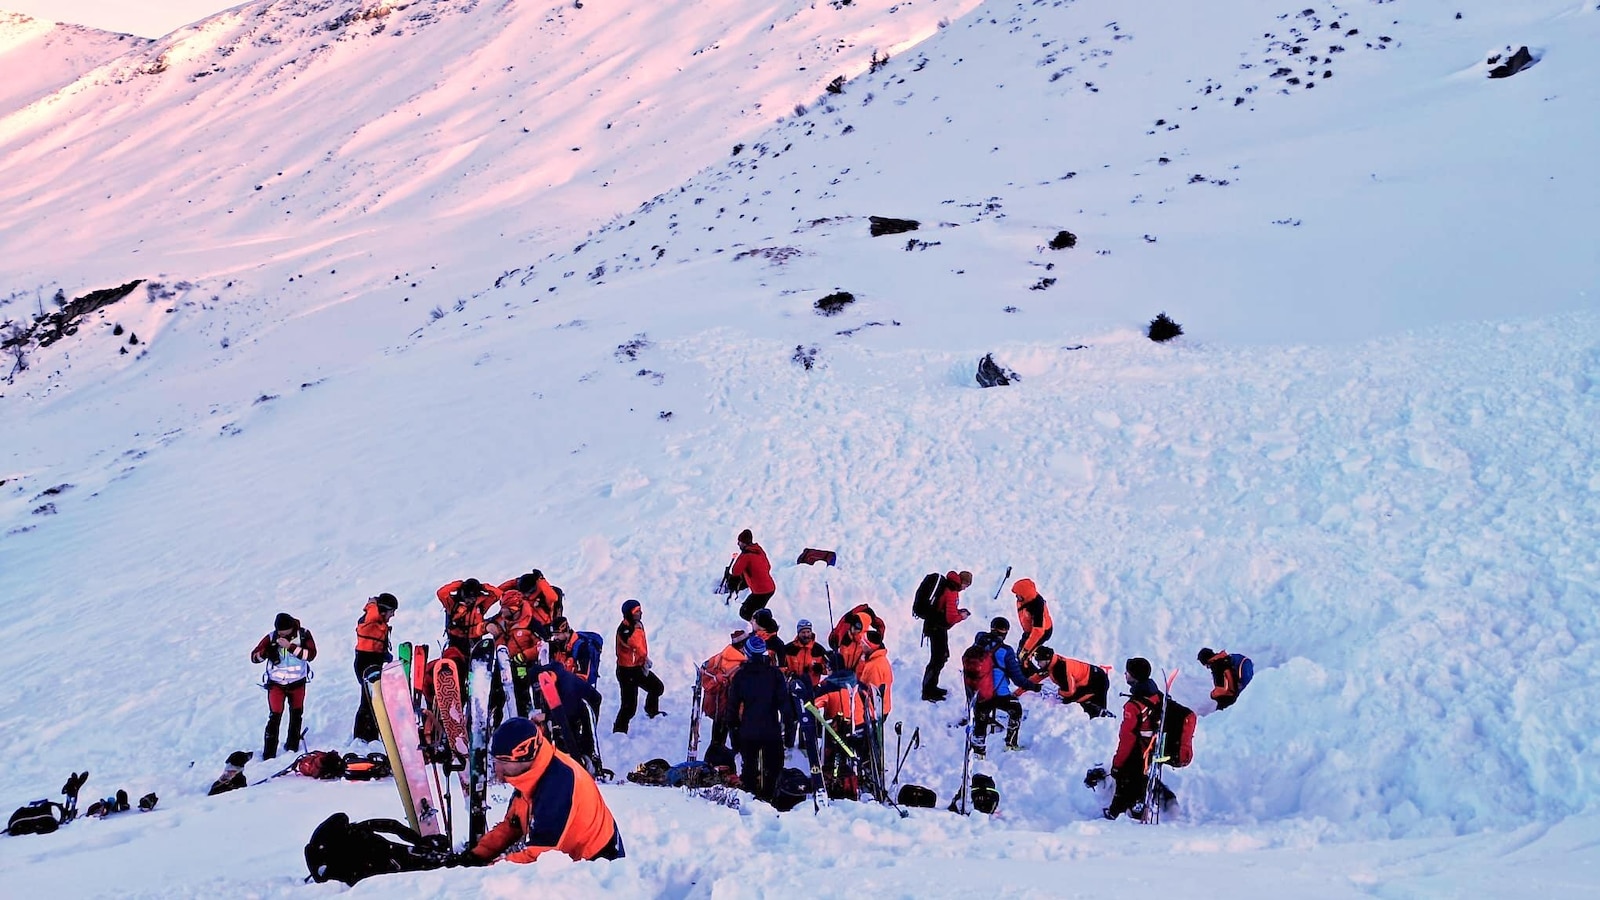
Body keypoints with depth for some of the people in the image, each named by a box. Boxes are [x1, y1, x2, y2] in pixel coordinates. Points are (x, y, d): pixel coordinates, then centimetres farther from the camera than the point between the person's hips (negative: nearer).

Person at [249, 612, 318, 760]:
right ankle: (269, 753, -4)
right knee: (275, 716, -10)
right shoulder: (271, 637, -13)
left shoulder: (304, 635, -13)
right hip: (276, 683, -2)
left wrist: (290, 646, -33)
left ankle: (292, 745, 36)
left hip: (297, 682, 2)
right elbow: (254, 657, -12)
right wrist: (266, 652, -33)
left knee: (296, 714, 16)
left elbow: (311, 654, -25)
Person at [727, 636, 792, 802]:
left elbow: (732, 704, 5)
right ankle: (768, 796, -1)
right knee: (773, 765, 7)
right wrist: (787, 721, 1)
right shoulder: (775, 673, -5)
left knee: (749, 765, 12)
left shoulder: (740, 675, 0)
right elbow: (784, 701, -6)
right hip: (771, 729, -2)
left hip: (747, 731, 2)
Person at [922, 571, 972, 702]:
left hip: (934, 625, 10)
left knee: (943, 656, 19)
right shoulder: (952, 593, -23)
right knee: (937, 659, -3)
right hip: (937, 628, -10)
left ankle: (931, 687, 29)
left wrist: (958, 611, 7)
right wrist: (961, 616, -5)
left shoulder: (947, 586, 6)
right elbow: (951, 618, -24)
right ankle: (927, 692, 4)